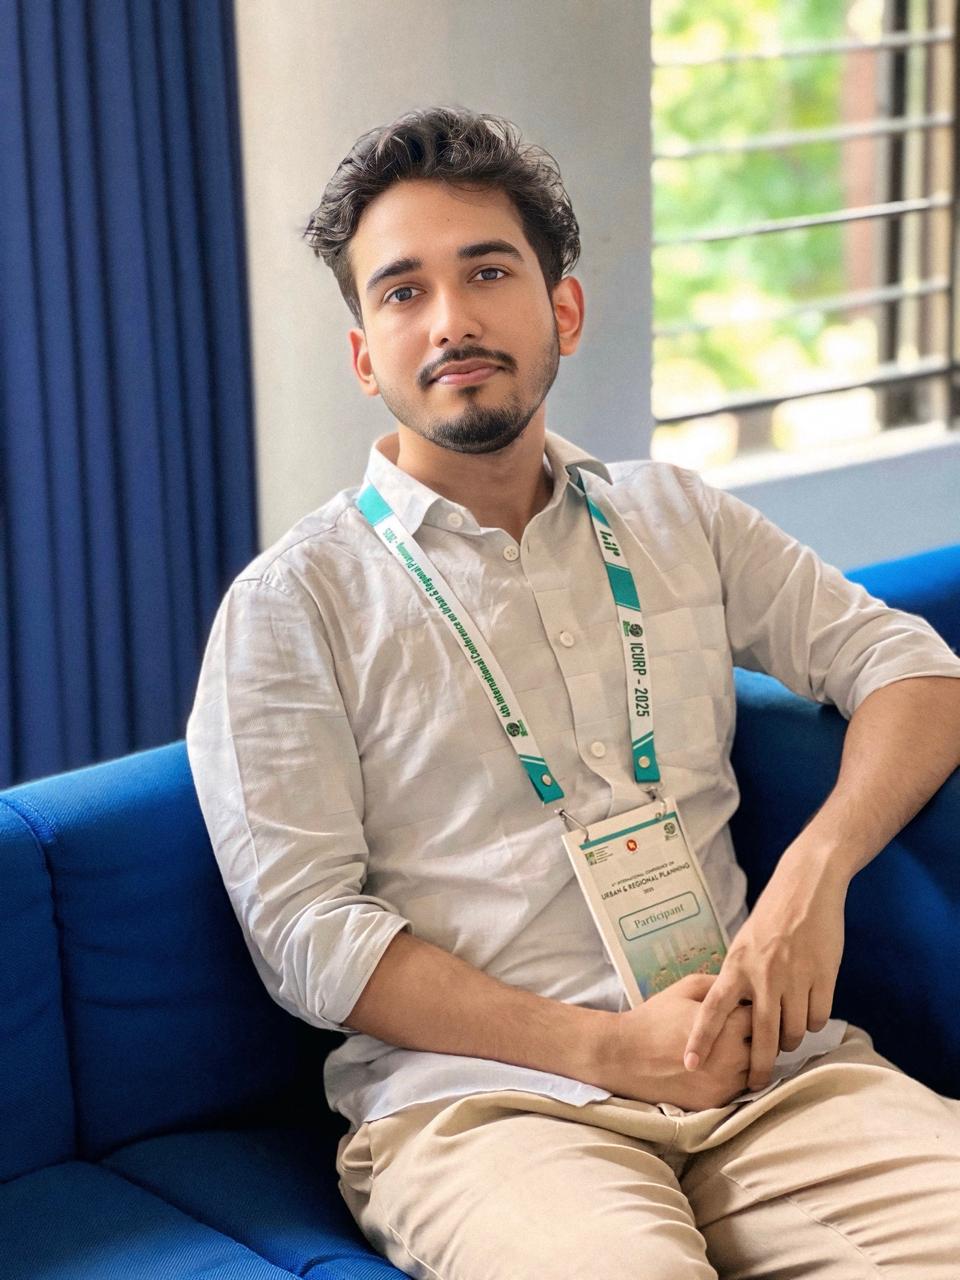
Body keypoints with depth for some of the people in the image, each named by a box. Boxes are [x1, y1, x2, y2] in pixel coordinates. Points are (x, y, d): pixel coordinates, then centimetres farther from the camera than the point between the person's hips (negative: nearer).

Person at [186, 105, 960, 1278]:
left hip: (756, 1062, 4)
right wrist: (606, 1047, -12)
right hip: (484, 1098, -4)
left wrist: (816, 870, -4)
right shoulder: (293, 603, 5)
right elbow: (305, 931, -3)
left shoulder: (675, 520, 18)